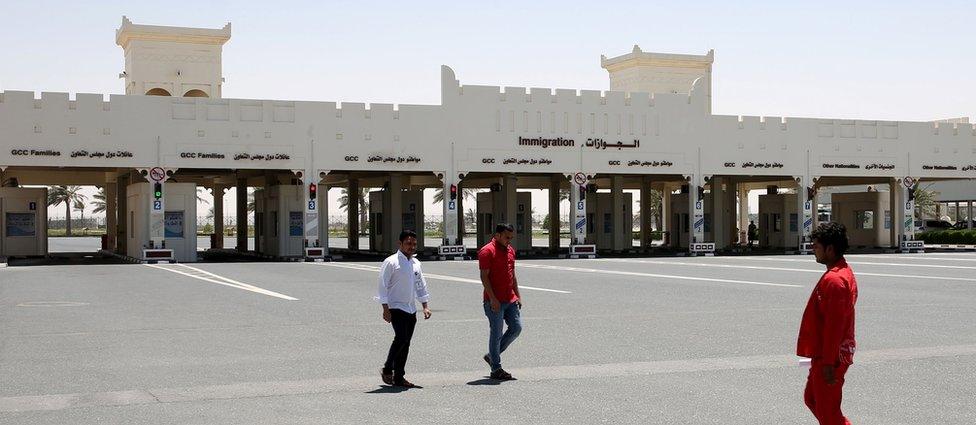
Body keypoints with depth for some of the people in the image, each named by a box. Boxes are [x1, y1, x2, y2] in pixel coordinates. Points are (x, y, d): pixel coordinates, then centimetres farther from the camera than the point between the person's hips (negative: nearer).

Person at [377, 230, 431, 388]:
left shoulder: (416, 263, 14)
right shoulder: (391, 262, -7)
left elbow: (421, 286, 22)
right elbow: (383, 286, -9)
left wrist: (425, 306, 14)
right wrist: (386, 309, -14)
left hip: (411, 309, 7)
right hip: (396, 308, -7)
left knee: (405, 342, 6)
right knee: (401, 337, -20)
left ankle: (399, 377, 13)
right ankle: (387, 370, -4)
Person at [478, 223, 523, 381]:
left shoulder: (510, 250, 14)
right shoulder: (487, 251, -11)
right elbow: (484, 277, -15)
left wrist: (517, 295, 15)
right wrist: (492, 299, -19)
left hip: (510, 300, 8)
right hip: (495, 301, -8)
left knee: (516, 328, 6)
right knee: (496, 333, -2)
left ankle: (492, 356, 21)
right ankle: (496, 369, 6)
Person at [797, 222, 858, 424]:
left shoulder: (834, 280, -22)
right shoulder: (844, 273, 12)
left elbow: (834, 326, -25)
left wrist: (828, 363, -23)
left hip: (829, 357, -10)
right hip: (826, 354, 10)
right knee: (812, 398, 21)